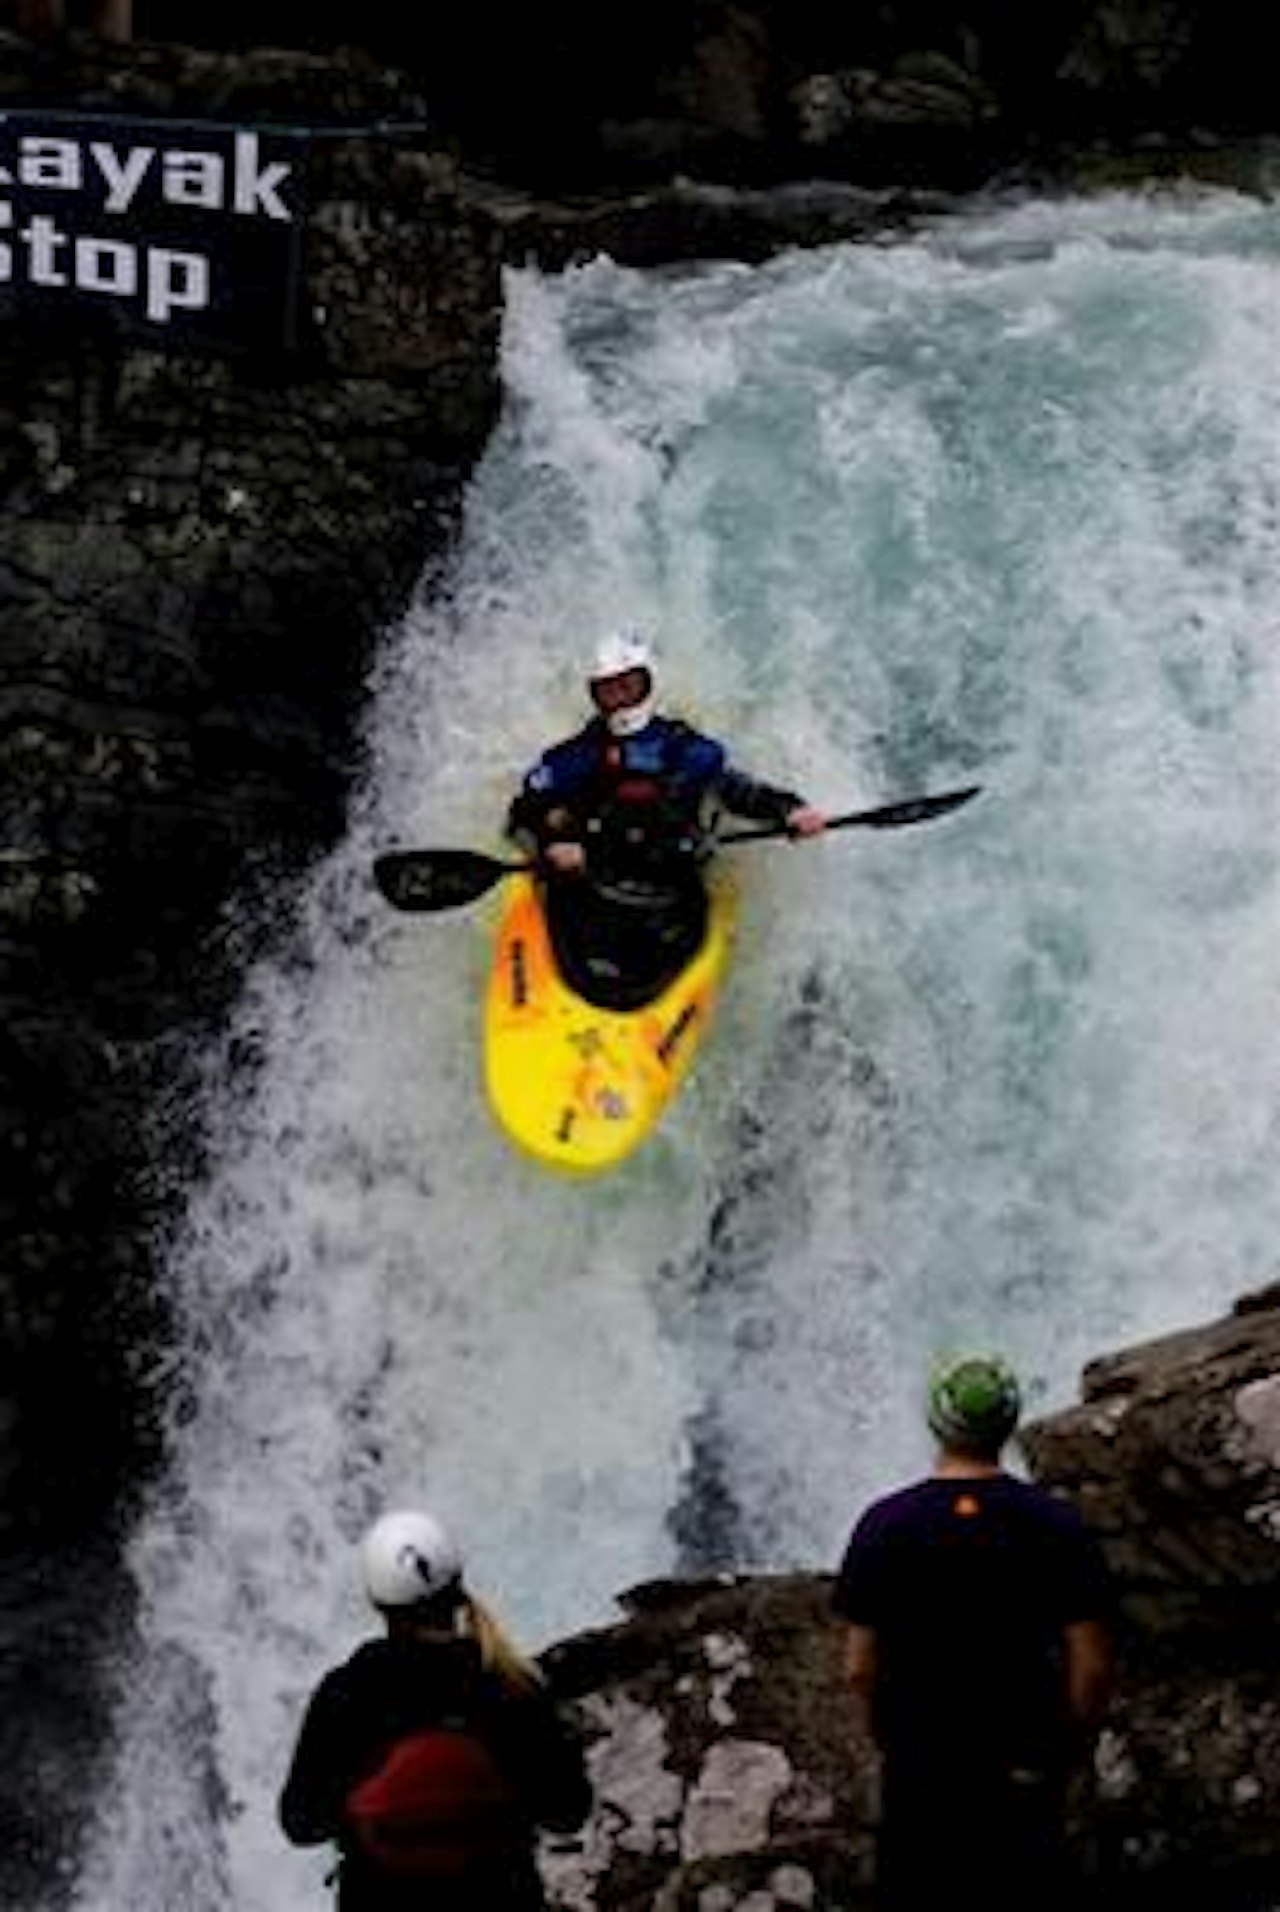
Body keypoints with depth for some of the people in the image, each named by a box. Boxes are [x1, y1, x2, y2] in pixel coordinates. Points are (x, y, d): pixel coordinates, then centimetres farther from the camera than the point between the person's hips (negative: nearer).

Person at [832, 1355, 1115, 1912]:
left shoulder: (884, 1527, -15)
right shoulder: (1059, 1527, -14)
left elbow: (861, 1668, -9)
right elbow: (1092, 1667, -11)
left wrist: (885, 1741, 9)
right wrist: (1073, 1751, 6)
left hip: (919, 1767, 0)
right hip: (1027, 1773, 0)